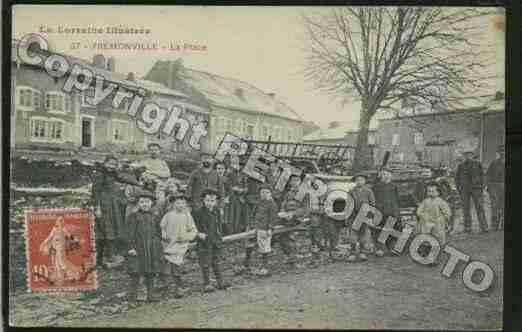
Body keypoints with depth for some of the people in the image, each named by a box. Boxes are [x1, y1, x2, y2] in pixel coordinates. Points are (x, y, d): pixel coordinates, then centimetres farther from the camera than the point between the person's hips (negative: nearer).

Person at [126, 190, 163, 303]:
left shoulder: (154, 217, 11)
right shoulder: (134, 216, -1)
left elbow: (158, 233, 15)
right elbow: (131, 233, -5)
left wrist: (158, 247, 9)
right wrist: (131, 247, -13)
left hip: (152, 249, 4)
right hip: (138, 248, -4)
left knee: (150, 272, 9)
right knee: (136, 272, -2)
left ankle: (150, 294, 18)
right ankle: (133, 294, 8)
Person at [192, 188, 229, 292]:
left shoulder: (217, 211, 7)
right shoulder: (198, 212, -10)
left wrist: (219, 236, 11)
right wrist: (199, 234, -20)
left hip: (216, 241, 5)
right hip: (204, 242, -5)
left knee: (216, 262, 15)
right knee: (205, 264, 1)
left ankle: (220, 282, 23)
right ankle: (206, 284, 10)